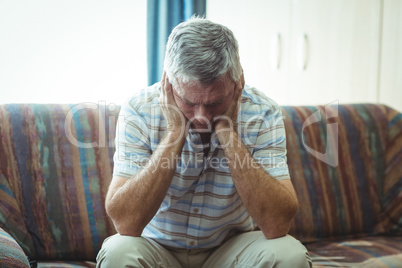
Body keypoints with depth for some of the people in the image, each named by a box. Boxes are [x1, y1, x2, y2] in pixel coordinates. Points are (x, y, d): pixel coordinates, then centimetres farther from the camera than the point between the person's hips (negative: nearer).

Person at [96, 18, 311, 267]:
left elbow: (277, 226, -25)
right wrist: (175, 132, -28)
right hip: (159, 247, 0)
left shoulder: (262, 114, -16)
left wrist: (228, 134, -28)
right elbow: (125, 223, -25)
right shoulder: (139, 111, -17)